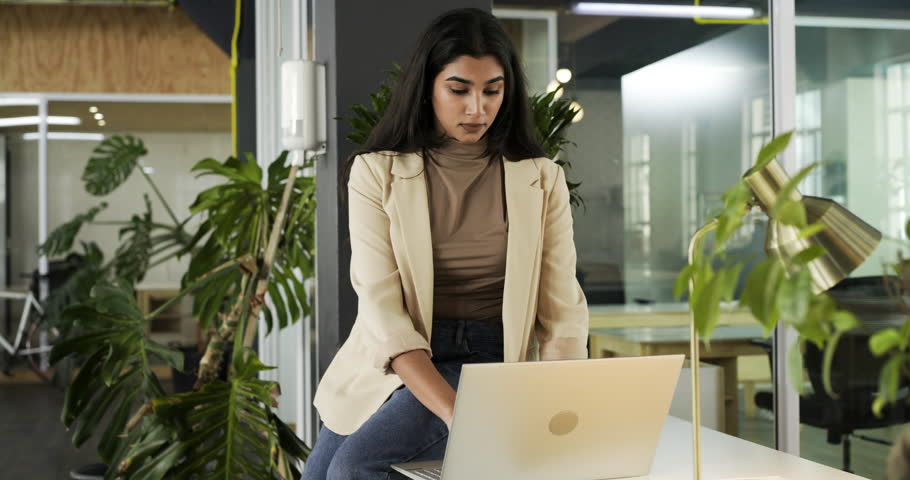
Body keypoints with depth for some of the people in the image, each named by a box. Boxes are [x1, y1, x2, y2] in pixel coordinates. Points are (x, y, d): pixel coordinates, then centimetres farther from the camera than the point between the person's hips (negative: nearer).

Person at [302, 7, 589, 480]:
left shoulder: (541, 180, 1)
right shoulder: (377, 172, -3)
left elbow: (562, 311, 0)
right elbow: (381, 305, -13)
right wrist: (454, 413, -27)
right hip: (389, 365, 2)